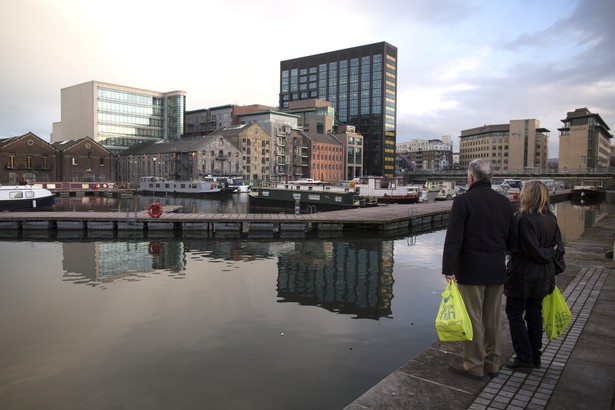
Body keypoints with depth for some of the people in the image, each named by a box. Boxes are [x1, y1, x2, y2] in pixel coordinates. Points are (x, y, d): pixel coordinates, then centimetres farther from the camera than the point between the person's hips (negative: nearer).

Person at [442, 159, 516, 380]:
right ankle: (492, 363, 27)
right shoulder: (504, 202, 7)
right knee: (493, 319, 15)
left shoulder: (463, 201, -12)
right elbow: (512, 238, 12)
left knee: (473, 319, 3)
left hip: (471, 270, -6)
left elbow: (453, 238, -18)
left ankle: (474, 366, 13)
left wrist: (448, 269, -17)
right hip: (497, 270, 6)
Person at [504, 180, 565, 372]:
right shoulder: (551, 218, 4)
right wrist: (554, 271, 15)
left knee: (515, 314, 4)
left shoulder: (524, 219, -21)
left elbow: (532, 250, -21)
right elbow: (559, 247, 8)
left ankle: (524, 359, 8)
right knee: (534, 313, 17)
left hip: (523, 276, -8)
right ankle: (535, 357, 27)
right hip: (544, 276, 8)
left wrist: (549, 255, -3)